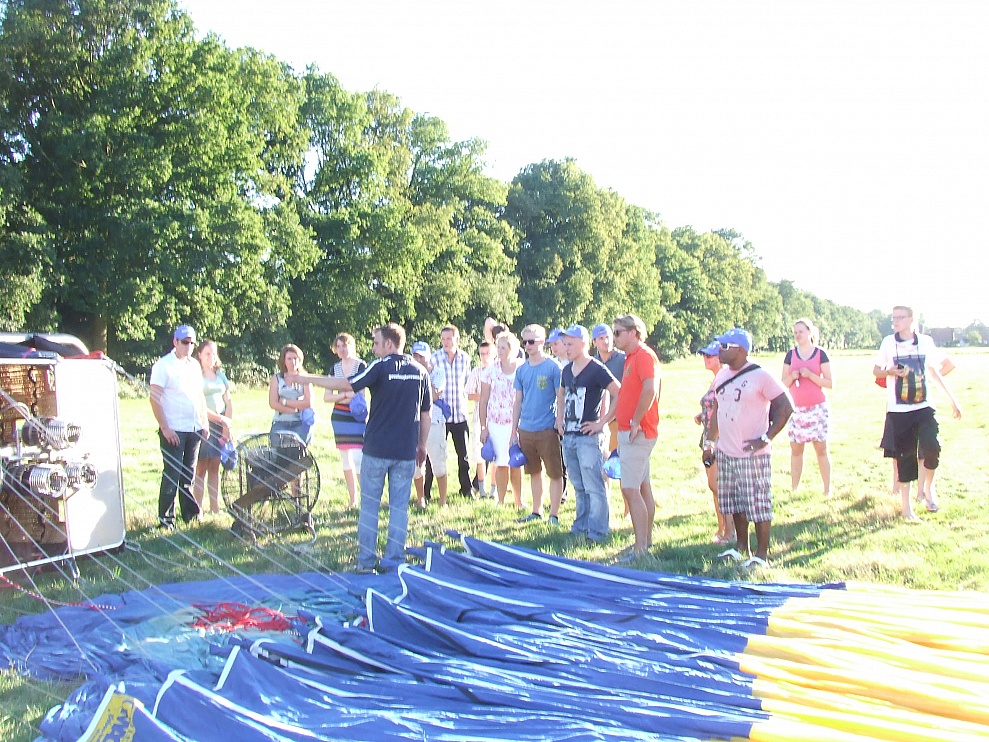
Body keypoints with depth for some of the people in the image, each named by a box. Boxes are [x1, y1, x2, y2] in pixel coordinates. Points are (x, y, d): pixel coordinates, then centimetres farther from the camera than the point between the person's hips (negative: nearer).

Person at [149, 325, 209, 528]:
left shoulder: (194, 365, 14)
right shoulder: (163, 365, -6)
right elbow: (155, 399, -11)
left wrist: (205, 423, 13)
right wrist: (165, 428, -16)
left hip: (194, 428, 6)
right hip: (173, 430, -6)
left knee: (188, 474, 12)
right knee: (172, 475, -4)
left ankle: (189, 512, 21)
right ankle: (165, 518, 4)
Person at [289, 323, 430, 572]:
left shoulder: (380, 366, -8)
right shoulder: (419, 371, 7)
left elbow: (347, 385, -14)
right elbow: (426, 414, 11)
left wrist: (308, 379, -7)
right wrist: (422, 445, 20)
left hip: (376, 449, -3)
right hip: (406, 451, 4)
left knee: (369, 505, 7)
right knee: (399, 507, 9)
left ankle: (366, 561, 11)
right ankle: (394, 560, 11)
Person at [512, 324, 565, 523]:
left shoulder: (553, 367, -7)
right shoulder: (522, 370, 9)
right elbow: (518, 401, 13)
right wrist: (514, 430, 10)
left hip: (547, 430, -6)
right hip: (526, 430, 6)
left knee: (555, 473, 2)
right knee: (534, 472, 15)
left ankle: (554, 514, 9)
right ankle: (536, 512, 25)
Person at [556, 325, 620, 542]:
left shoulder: (597, 369, -12)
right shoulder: (567, 370, 12)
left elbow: (620, 395, -17)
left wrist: (602, 422, -15)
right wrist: (560, 418, 18)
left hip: (588, 436, -8)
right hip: (568, 435, 8)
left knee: (593, 486, -5)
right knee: (578, 487, 15)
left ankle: (597, 530, 1)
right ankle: (581, 525, 24)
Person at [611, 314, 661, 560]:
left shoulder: (644, 355, -13)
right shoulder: (631, 357, 18)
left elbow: (650, 390, -27)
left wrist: (635, 423, -22)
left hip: (637, 433, -10)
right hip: (629, 432, 10)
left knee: (630, 489, -12)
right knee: (643, 488, 14)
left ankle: (640, 548, -10)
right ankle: (647, 540, 22)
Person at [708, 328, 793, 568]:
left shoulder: (760, 376, -12)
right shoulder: (722, 376, 9)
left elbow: (786, 407, -12)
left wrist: (766, 438, -15)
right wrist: (710, 442, 15)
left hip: (753, 455, -7)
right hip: (725, 453, 7)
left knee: (758, 505, 1)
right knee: (735, 504, 15)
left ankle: (762, 554, 11)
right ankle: (741, 548, 29)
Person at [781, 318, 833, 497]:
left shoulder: (820, 354, 0)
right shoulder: (791, 355, 8)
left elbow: (829, 383, -3)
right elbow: (784, 383, 10)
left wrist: (810, 375, -15)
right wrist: (792, 376, -10)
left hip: (817, 407, -3)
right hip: (796, 408, 3)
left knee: (821, 448, -1)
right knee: (796, 449, 4)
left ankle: (827, 489, 4)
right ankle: (794, 489, 8)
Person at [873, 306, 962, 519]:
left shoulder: (925, 341, 5)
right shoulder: (888, 342, 2)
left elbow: (934, 371, 14)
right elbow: (876, 370, 10)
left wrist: (952, 399, 14)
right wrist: (891, 371, -13)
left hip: (923, 407, 1)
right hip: (898, 411, -1)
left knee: (931, 449, -18)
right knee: (904, 457, 1)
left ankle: (927, 488, 9)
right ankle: (906, 505, 11)